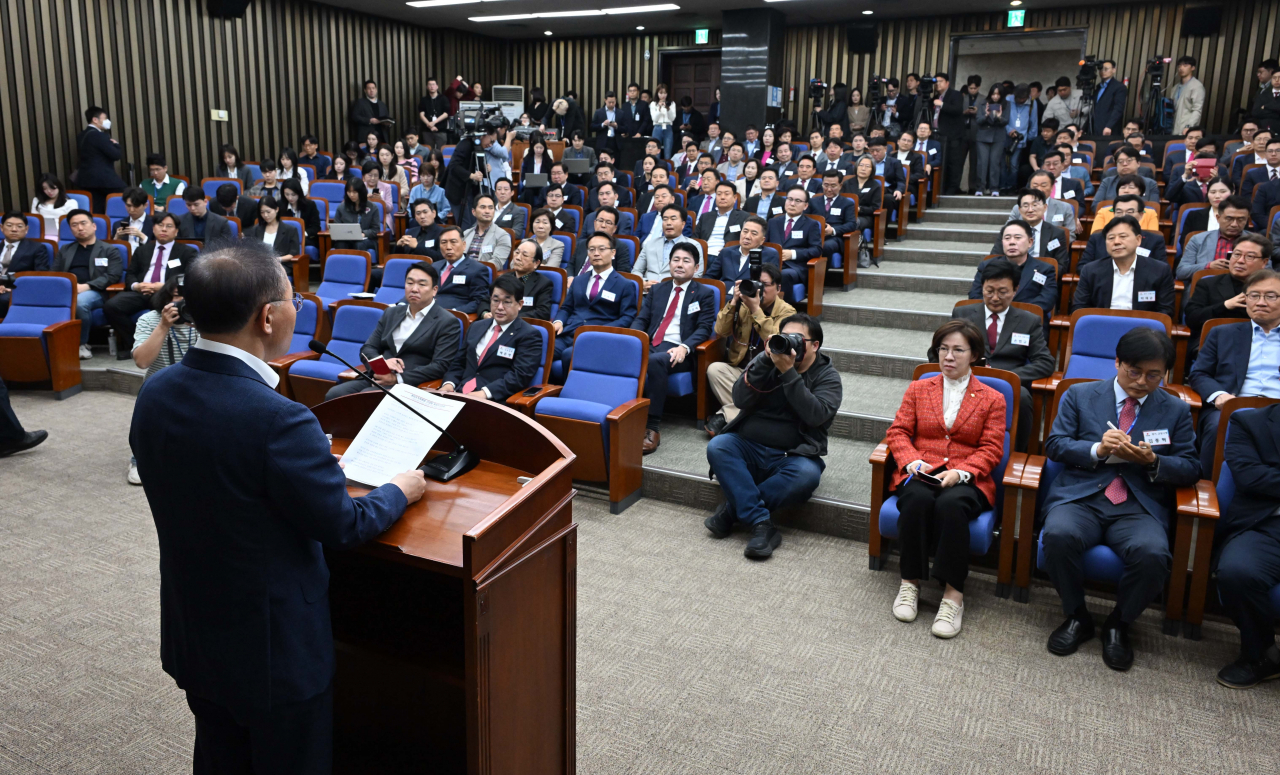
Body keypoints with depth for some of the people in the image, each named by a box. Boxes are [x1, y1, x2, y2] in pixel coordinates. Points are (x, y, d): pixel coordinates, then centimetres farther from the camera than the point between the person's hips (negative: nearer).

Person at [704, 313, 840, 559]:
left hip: (791, 457, -2)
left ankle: (733, 509, -23)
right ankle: (761, 524, -32)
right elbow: (740, 400, -7)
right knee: (717, 446, -26)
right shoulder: (768, 359, 8)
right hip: (748, 448, 2)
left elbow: (816, 415, -19)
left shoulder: (827, 376, 1)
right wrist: (765, 361, -15)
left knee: (807, 474, -34)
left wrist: (788, 372, -21)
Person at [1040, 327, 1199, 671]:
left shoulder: (1176, 411, 16)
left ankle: (1118, 623, -2)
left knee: (1153, 555, -32)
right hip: (1081, 497, 0)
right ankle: (1077, 616, -5)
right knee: (1059, 536, -33)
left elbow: (1190, 469, 12)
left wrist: (1153, 461, -10)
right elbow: (1054, 445, 5)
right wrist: (1098, 450, -13)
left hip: (1139, 507, 1)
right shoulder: (1079, 395, 12)